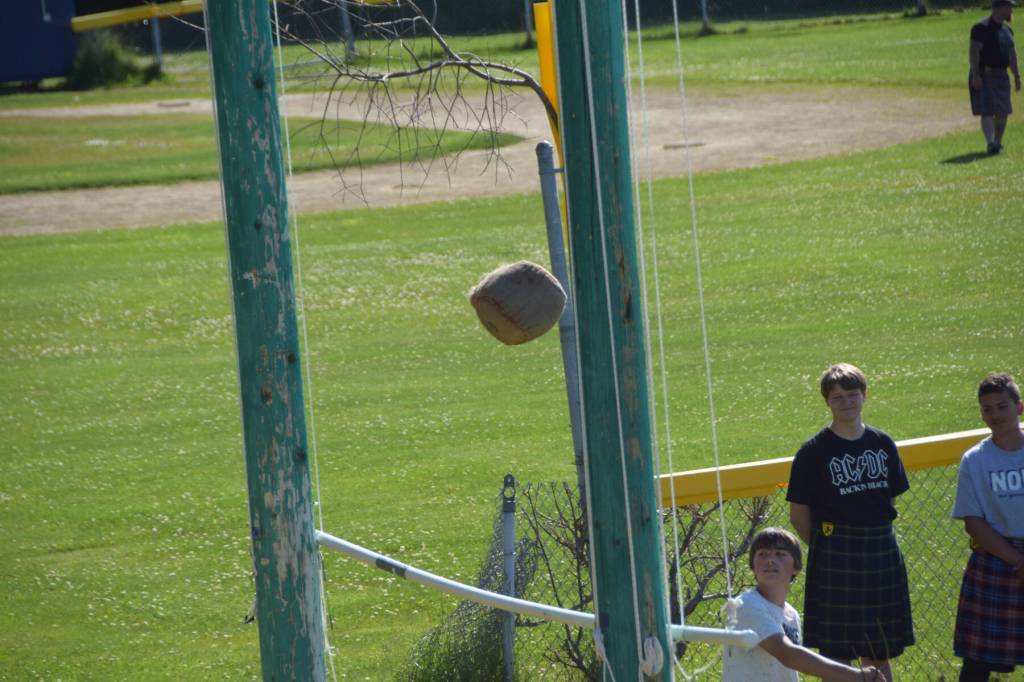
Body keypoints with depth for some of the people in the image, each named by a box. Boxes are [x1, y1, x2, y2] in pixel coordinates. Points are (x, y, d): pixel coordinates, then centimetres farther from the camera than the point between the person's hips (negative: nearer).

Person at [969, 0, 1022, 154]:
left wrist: (1017, 76, 20)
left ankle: (998, 142, 24)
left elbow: (1011, 54, 23)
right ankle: (991, 143, -23)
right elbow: (974, 51, -19)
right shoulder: (982, 27, -13)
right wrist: (975, 76, -25)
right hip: (984, 76, -8)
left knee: (1002, 112, 10)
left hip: (1001, 76, 8)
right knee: (987, 111, -15)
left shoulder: (1007, 30, 14)